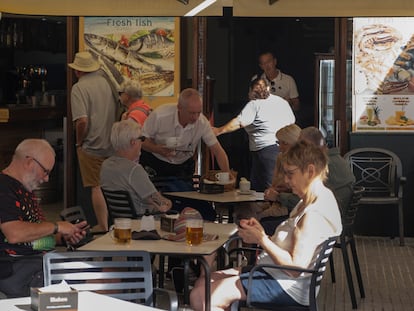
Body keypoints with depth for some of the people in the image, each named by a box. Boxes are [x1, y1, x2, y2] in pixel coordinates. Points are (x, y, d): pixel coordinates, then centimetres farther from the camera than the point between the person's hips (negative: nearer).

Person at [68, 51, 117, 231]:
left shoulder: (79, 88, -13)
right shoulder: (107, 82, 4)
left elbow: (82, 121, -23)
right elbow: (119, 111, 12)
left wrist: (79, 142, -7)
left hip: (91, 146, -5)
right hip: (112, 145, 5)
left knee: (96, 187, 3)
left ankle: (103, 227, 7)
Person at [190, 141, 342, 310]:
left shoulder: (315, 214, -21)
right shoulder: (310, 202, 15)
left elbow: (296, 266, -25)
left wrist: (261, 238, -16)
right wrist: (260, 233, -1)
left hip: (286, 286, -11)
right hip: (273, 272, 11)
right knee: (201, 283, 9)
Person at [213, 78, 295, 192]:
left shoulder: (254, 104, -4)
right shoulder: (282, 102, 17)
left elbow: (239, 122, -13)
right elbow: (292, 121, 23)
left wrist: (219, 130, -10)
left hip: (266, 148, -7)